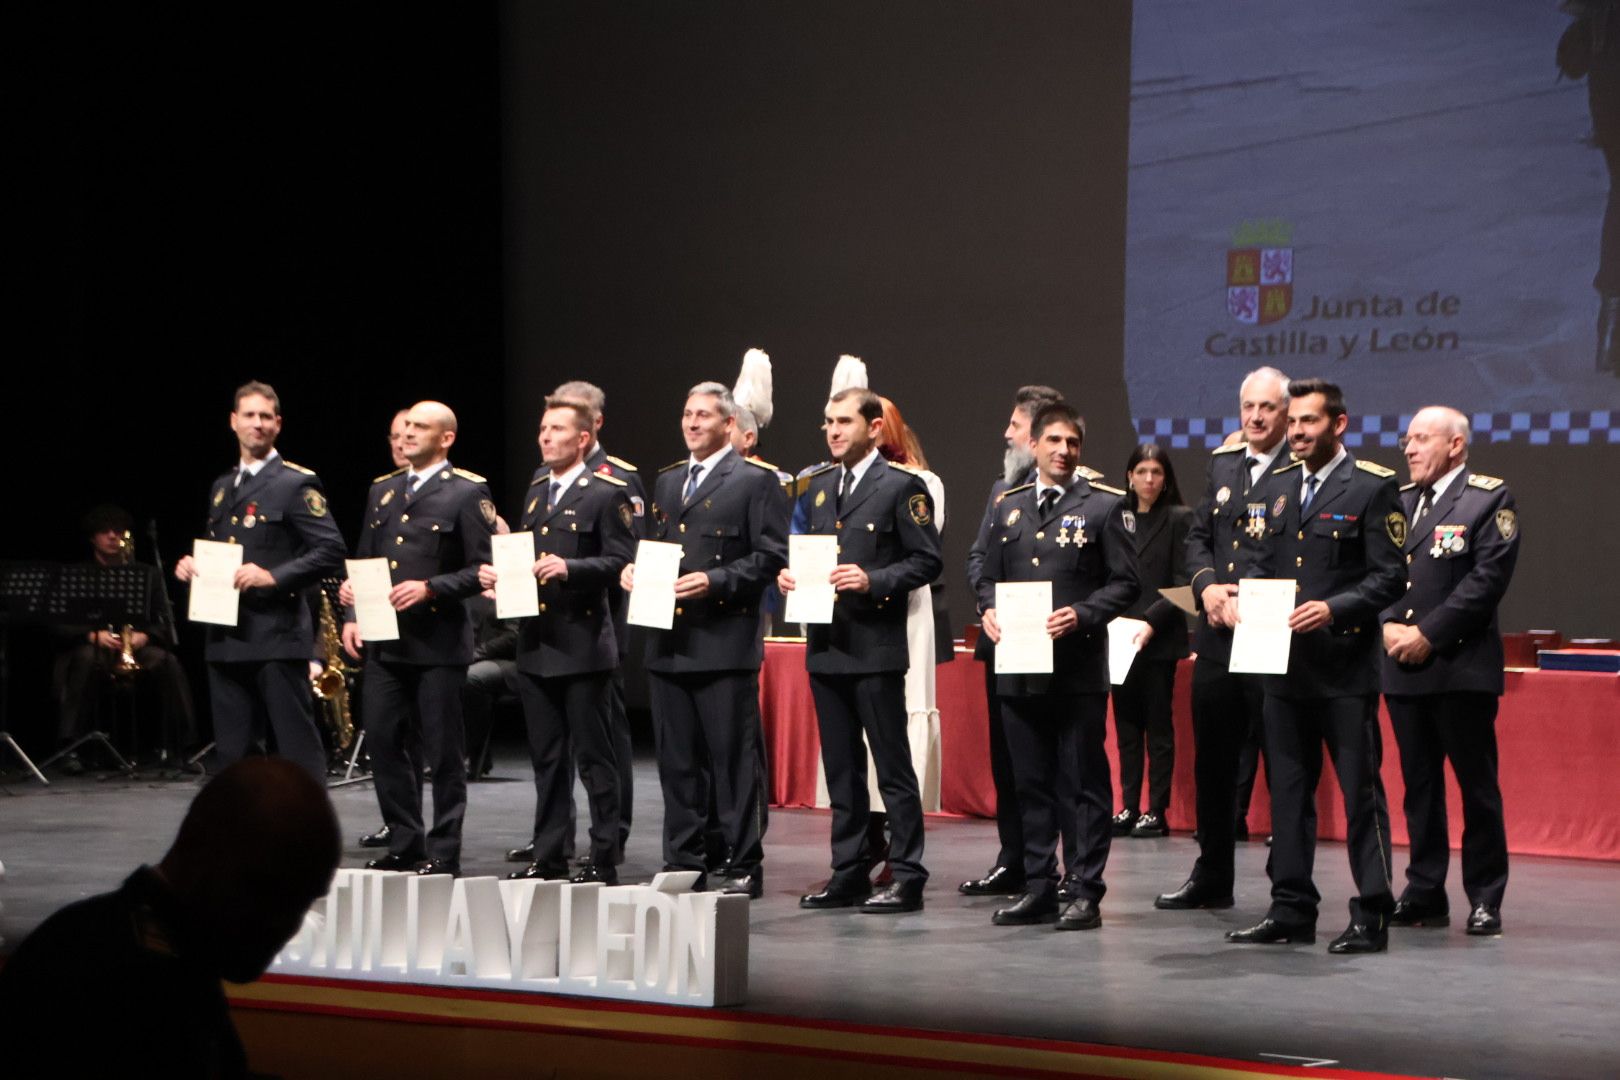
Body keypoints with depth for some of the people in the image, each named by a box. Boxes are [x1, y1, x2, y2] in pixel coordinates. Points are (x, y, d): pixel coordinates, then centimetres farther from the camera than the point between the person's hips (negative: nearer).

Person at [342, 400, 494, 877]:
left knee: (443, 751, 0)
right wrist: (352, 615, 6)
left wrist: (430, 588, -18)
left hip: (438, 641, -6)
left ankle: (443, 852, 7)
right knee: (384, 744, 6)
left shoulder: (467, 493, -3)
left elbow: (482, 569, -8)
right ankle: (404, 843, 17)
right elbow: (364, 561, 19)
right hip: (382, 641, 6)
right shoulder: (383, 489, 16)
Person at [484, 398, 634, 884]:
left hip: (582, 644, -7)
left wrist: (571, 568, -23)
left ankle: (605, 859, 2)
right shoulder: (535, 492, 17)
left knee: (595, 758, -2)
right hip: (535, 643, 7)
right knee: (547, 758, 11)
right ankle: (549, 856, 17)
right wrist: (498, 572, 4)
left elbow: (621, 561, -11)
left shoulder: (606, 494, -5)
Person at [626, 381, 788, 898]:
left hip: (725, 640, -7)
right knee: (676, 759, 9)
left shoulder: (756, 481, -1)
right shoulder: (667, 481, 20)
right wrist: (634, 570, 5)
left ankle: (742, 865, 1)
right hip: (669, 642, 7)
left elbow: (772, 557, -8)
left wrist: (714, 581, -17)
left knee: (733, 758, -4)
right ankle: (684, 862, 16)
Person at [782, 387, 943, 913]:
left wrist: (873, 580, -20)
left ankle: (906, 876, -1)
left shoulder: (901, 486, -4)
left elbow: (926, 560, -8)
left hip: (876, 648, -7)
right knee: (841, 769, 11)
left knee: (893, 766, -4)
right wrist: (789, 575, 2)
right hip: (826, 647, 7)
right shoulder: (818, 488, 16)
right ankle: (849, 874, 17)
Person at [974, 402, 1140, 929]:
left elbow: (1125, 582, -4)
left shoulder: (1104, 505, 0)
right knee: (1031, 783, 9)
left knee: (1084, 784, -1)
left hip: (1078, 668, -4)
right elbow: (989, 576, 18)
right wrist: (988, 610, -3)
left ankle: (1084, 891, 3)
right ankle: (1038, 886, 16)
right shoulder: (1009, 507, 14)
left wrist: (1082, 616, -17)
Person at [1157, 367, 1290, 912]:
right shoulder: (1223, 463, 14)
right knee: (1212, 762, 14)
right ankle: (1212, 878, 25)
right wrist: (1206, 586, -2)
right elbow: (1198, 536, 17)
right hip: (1216, 638, 7)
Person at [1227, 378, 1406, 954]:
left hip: (1345, 667, -6)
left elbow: (1389, 576, -8)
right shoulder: (1281, 486, 15)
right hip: (1286, 667, 6)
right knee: (1288, 791, 10)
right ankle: (1291, 909, 17)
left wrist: (1334, 609, -20)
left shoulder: (1372, 486, -5)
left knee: (1361, 793, -2)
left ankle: (1371, 916, 3)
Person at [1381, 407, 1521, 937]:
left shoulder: (1489, 499, -3)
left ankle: (1485, 898, 5)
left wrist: (1428, 633, -14)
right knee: (1419, 786, 9)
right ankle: (1424, 893, 15)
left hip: (1462, 666, -5)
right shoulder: (1399, 501, 14)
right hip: (1404, 668, 5)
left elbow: (1488, 579, -11)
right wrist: (1390, 627, -7)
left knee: (1477, 784, 0)